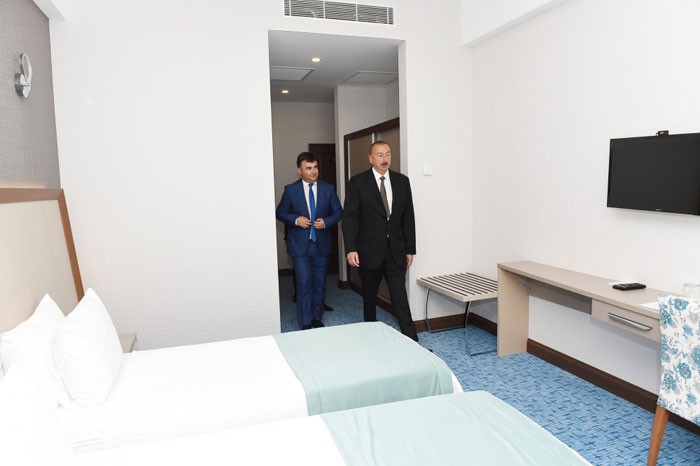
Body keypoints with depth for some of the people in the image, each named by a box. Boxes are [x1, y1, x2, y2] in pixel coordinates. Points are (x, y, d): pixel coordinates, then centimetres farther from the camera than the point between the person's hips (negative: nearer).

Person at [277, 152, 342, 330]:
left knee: (320, 284, 12)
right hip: (300, 244, -2)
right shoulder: (290, 190, -3)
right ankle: (305, 323, 8)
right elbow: (280, 213, 4)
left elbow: (338, 212, 6)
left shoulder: (328, 188, 2)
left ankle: (317, 318, 28)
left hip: (322, 244, 2)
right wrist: (296, 219, -14)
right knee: (304, 284, -3)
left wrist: (326, 221, -14)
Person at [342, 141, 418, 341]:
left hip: (395, 250, 2)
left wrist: (410, 249, 6)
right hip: (369, 250, -1)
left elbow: (408, 217, 7)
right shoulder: (358, 182, -5)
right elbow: (349, 217, -8)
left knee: (400, 297, -2)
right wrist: (350, 248, -17)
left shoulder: (402, 181, 5)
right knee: (369, 296, 13)